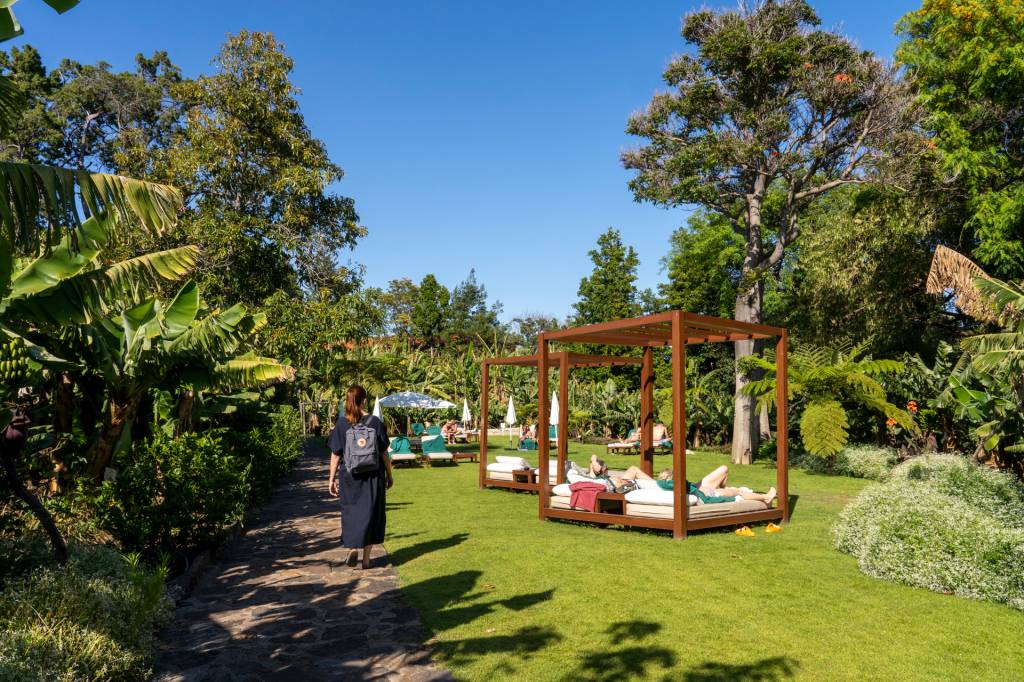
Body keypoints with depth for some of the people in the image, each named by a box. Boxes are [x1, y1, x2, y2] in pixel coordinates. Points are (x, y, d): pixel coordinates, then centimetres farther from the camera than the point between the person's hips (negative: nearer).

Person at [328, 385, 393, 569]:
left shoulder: (341, 424, -5)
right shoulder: (374, 422, -6)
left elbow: (335, 454, -2)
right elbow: (383, 452, -2)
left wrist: (332, 479, 6)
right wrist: (389, 475, 8)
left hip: (349, 476, 1)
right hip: (373, 476, 0)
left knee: (351, 512, 16)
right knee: (370, 513, 9)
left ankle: (353, 548, -2)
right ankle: (366, 557, 12)